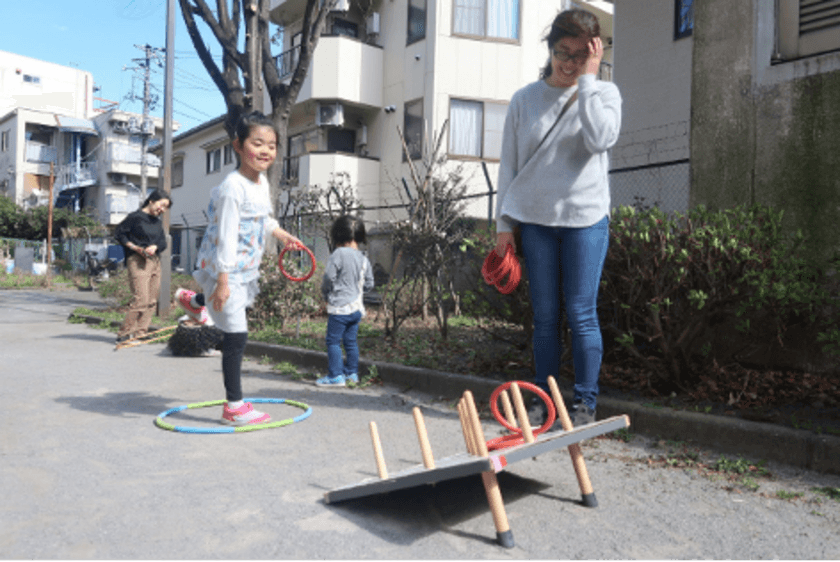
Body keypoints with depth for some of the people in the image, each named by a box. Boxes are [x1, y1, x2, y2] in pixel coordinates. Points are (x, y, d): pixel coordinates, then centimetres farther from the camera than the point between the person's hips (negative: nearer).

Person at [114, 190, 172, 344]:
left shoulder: (158, 222, 18)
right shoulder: (135, 217, -2)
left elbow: (163, 242, 16)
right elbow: (119, 233, -2)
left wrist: (155, 247, -6)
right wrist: (135, 247, -12)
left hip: (155, 261, 8)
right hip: (138, 262, -8)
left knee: (152, 301, 5)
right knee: (141, 300, -14)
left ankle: (140, 332, 12)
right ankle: (124, 333, -5)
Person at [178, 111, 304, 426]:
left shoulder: (262, 182, 5)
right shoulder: (233, 188, -25)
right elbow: (226, 237, -27)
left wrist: (281, 234, 21)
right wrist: (223, 280, -27)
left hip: (245, 269, 9)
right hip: (224, 270, -9)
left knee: (243, 300, 38)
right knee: (236, 336, -5)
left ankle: (194, 301, 66)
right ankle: (234, 407, 7)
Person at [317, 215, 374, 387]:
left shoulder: (338, 254, -14)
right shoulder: (364, 259, 5)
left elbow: (329, 278, -15)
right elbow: (369, 284, 10)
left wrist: (325, 294, 4)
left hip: (340, 308, -7)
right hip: (357, 307, 7)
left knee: (333, 341, 1)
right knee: (351, 340, 15)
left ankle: (336, 376, 2)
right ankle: (352, 373, 22)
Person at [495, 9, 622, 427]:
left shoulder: (604, 93, 4)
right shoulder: (525, 100, 7)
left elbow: (600, 139, -17)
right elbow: (509, 165, 7)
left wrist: (587, 79, -11)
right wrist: (504, 224, 3)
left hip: (585, 219, -1)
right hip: (535, 220, 2)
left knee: (581, 314, -1)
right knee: (544, 316, 6)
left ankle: (585, 403, 11)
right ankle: (544, 400, 16)